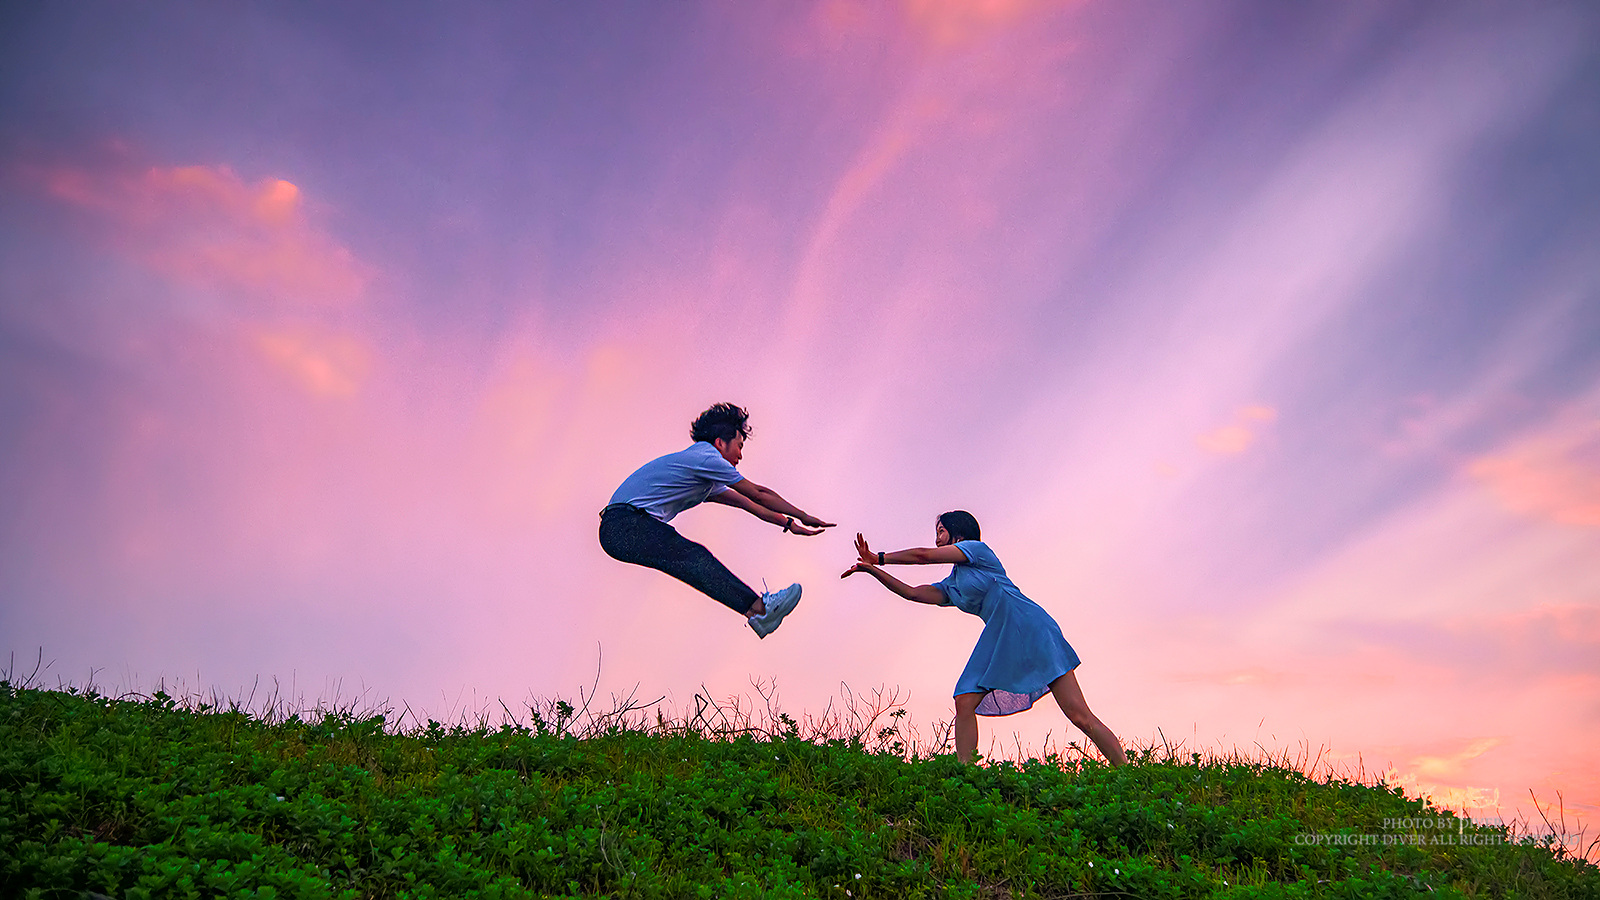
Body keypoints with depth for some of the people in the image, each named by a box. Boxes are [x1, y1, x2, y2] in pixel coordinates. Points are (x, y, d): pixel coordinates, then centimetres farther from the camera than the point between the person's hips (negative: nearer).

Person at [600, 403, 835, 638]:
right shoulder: (705, 458, -6)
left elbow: (748, 504, 28)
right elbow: (758, 494, -1)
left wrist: (789, 523, 24)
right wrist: (803, 516, 6)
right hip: (623, 526, -10)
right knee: (692, 556, -28)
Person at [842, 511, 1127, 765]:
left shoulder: (977, 548, 0)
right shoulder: (951, 587, 21)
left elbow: (924, 555, -3)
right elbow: (913, 593, 16)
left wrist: (881, 558, 8)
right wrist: (872, 568, 11)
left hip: (1033, 630, -8)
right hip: (998, 641, 8)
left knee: (1080, 716, -10)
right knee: (964, 701, -8)